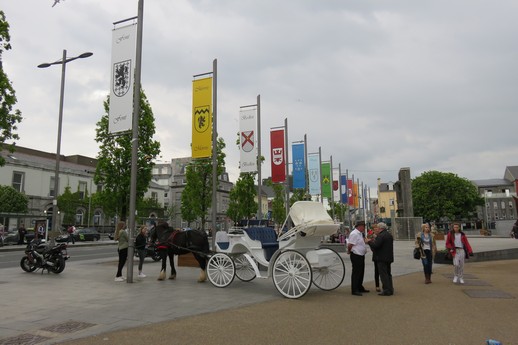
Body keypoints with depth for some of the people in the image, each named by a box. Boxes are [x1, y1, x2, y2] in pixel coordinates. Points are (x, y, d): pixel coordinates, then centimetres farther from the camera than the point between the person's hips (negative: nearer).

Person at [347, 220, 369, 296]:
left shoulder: (360, 233, 14)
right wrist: (349, 251, -8)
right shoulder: (354, 234, -20)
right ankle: (354, 290, 1)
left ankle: (360, 287, 31)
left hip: (361, 255, 10)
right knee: (356, 273, -5)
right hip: (356, 256, -10)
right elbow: (349, 245, -22)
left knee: (361, 272, 18)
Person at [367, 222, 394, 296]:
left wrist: (369, 241, -9)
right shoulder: (389, 235, 13)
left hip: (382, 258, -10)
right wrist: (374, 241, 16)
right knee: (388, 274, 17)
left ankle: (387, 291, -4)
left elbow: (375, 245, -25)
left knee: (383, 274, -5)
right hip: (389, 257, 10)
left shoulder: (380, 236, -18)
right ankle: (390, 289, 22)